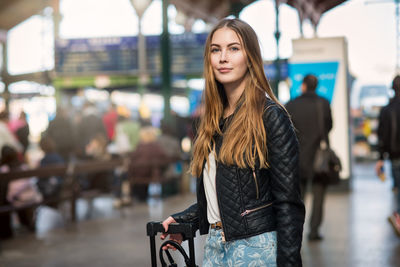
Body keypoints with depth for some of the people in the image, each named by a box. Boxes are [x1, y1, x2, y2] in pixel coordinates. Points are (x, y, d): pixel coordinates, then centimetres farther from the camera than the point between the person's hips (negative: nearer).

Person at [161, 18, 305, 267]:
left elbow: (288, 203, -13)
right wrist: (181, 222, 8)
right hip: (215, 244, 7)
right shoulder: (214, 119, 11)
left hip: (255, 246, -7)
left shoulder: (271, 117, -11)